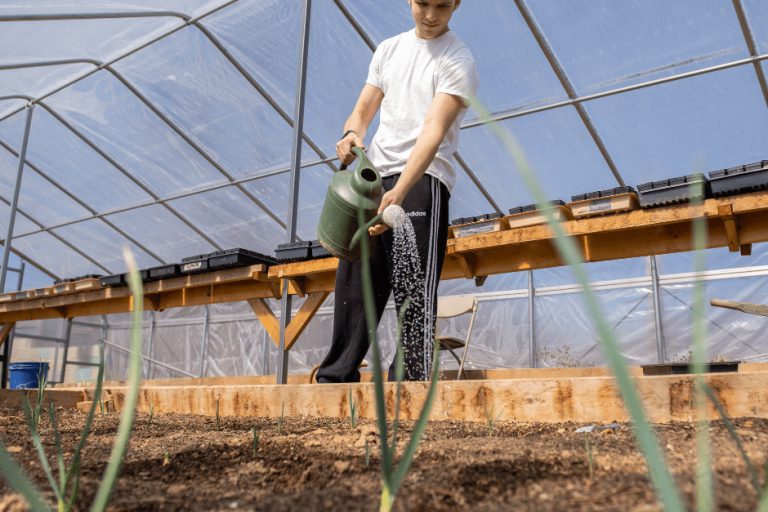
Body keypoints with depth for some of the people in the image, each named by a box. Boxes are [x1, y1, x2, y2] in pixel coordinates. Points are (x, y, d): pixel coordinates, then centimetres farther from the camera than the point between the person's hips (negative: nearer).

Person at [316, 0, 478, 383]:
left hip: (422, 179, -6)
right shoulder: (389, 49, 18)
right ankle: (337, 379, 15)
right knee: (354, 281, 6)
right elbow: (363, 111, 18)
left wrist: (399, 192, -31)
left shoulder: (457, 61, -3)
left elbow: (434, 130, -17)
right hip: (373, 178, 6)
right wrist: (352, 134, -8)